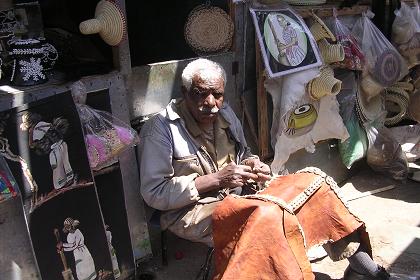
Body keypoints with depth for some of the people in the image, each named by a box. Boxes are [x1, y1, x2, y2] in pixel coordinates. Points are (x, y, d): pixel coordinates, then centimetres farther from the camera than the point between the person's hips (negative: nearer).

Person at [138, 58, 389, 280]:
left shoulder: (225, 114, 6)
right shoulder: (160, 129, -13)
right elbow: (154, 193, -16)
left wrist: (253, 164, -5)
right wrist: (215, 180, -22)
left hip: (235, 195, 7)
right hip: (190, 211, -6)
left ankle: (356, 255, 1)